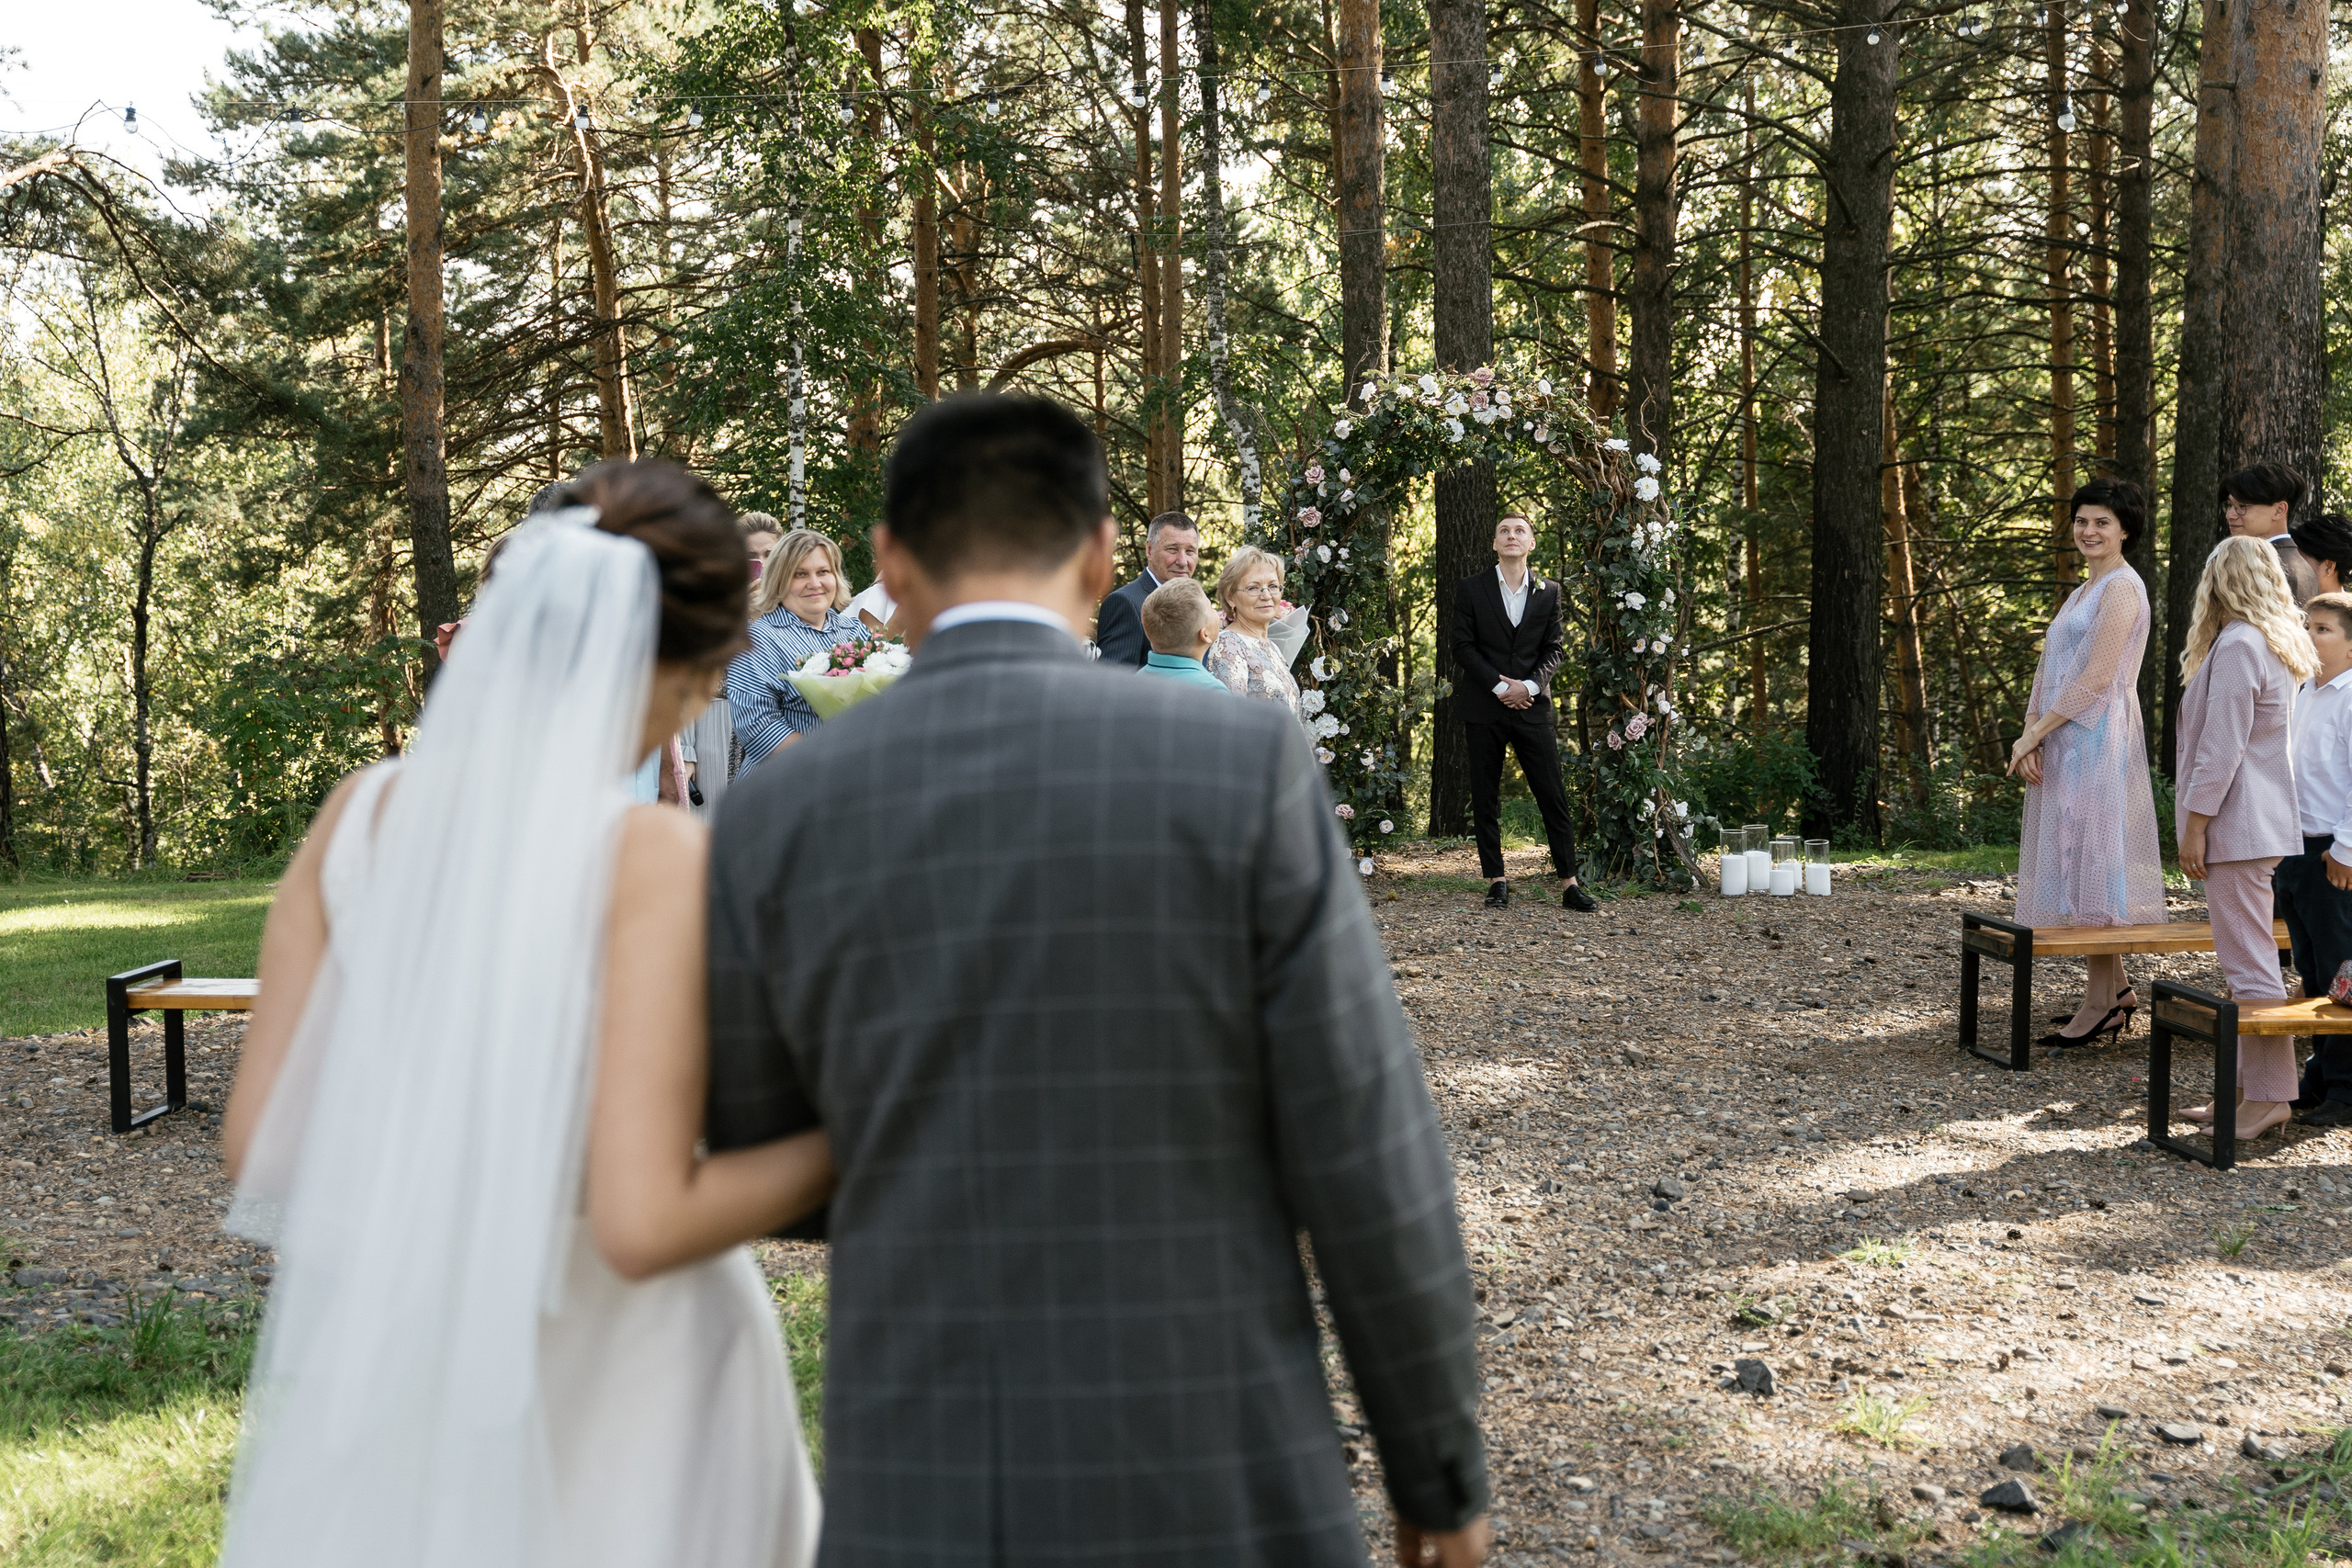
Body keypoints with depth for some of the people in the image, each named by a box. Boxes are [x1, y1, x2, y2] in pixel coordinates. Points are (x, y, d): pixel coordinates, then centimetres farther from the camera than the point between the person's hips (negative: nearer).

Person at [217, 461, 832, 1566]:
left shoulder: (362, 814, -5)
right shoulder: (658, 860, -20)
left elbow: (259, 1141, -1)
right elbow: (644, 1223, -23)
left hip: (397, 1361, 5)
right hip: (613, 1383, -5)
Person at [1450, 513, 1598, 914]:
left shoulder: (1548, 592, 9)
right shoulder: (1471, 588, 3)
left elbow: (1553, 648, 8)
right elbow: (1463, 647, -1)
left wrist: (1529, 685, -10)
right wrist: (1499, 686, -11)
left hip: (1531, 705, 1)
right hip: (1484, 707, -1)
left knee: (1553, 797, -2)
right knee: (1485, 799, 2)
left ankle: (1569, 883, 1)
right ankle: (1496, 881, 9)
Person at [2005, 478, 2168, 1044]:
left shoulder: (2122, 588, -9)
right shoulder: (2084, 591, 21)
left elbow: (2096, 678, -16)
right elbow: (2048, 669, 14)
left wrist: (2034, 734, -13)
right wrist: (2031, 734, -1)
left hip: (2097, 738, -9)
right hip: (2064, 743, 9)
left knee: (2092, 854, -8)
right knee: (2078, 857, 10)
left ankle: (2102, 998, -5)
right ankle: (2115, 987, 18)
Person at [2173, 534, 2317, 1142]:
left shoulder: (2237, 645, -15)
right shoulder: (2276, 645, 15)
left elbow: (2222, 745, -19)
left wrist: (2195, 824, -16)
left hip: (2237, 822, -10)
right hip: (2263, 819, 10)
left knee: (2249, 961, -8)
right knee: (2245, 959, 13)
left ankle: (2269, 1095, -7)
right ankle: (2248, 1086, 18)